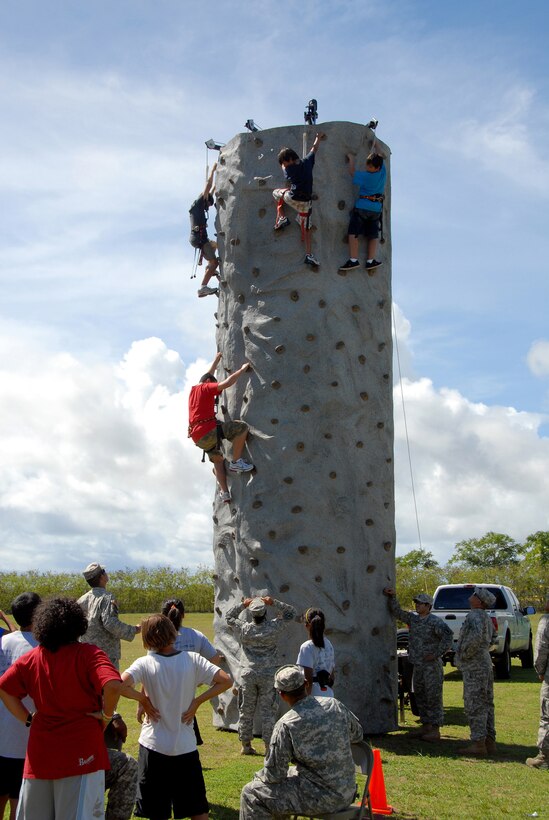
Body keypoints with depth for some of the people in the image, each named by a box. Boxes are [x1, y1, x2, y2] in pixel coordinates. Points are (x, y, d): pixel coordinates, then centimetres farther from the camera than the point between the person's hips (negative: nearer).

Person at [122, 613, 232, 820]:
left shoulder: (145, 663, -9)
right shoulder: (192, 659, -5)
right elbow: (226, 680, -10)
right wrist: (197, 701, -4)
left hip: (154, 746, -1)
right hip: (186, 746, 1)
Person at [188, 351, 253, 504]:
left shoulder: (193, 389, 24)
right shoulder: (206, 387, 2)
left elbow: (208, 375, 42)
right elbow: (227, 383, -13)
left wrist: (217, 360, 53)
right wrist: (242, 369, -3)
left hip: (197, 437, 9)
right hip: (208, 430, -9)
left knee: (218, 459, 24)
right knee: (242, 426, -10)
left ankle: (224, 492, 9)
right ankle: (236, 462, -10)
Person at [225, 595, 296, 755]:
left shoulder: (244, 629, -6)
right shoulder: (273, 627, -8)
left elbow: (228, 616, 12)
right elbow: (291, 613, 5)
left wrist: (242, 605, 5)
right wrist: (275, 603, -2)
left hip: (247, 674, 1)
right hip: (268, 675, -1)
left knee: (246, 710, 11)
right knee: (268, 711, 4)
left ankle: (246, 745, 16)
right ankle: (268, 746, 5)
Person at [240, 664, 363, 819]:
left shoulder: (286, 725, -18)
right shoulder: (335, 705, -2)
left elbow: (274, 774, -12)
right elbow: (357, 734, 16)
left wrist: (259, 776, 9)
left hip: (320, 799, -7)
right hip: (347, 793, 7)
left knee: (250, 793, 3)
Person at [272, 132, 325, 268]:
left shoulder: (289, 169, -2)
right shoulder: (307, 162, 6)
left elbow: (284, 167, 24)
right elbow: (314, 148, 23)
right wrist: (318, 138, 39)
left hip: (293, 198, -3)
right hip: (306, 202, 3)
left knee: (276, 192, 25)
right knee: (306, 228, 11)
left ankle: (282, 218, 13)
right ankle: (308, 254, 5)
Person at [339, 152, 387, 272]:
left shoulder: (365, 176, -14)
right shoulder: (383, 173, -2)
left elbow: (352, 172, 1)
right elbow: (381, 158, 17)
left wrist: (351, 159, 15)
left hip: (362, 207, -5)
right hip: (377, 209, 5)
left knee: (353, 233, -4)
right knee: (373, 236, 11)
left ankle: (353, 260, -12)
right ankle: (370, 261, 6)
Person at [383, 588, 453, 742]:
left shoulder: (435, 622, -13)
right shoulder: (413, 618, 11)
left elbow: (448, 635, -23)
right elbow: (397, 612, 17)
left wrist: (436, 654, -20)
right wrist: (392, 597, 5)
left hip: (431, 665, -8)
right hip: (417, 665, 8)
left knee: (433, 697, -5)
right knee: (420, 696, 13)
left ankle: (435, 729, -2)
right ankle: (426, 724, 24)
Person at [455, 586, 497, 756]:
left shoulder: (475, 616, -16)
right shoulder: (485, 617, 17)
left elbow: (477, 637, -32)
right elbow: (492, 636, 33)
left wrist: (465, 653, -21)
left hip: (474, 667, -10)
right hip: (485, 664, 10)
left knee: (474, 705, -8)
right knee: (485, 704, 13)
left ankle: (478, 743, -9)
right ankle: (489, 741, 17)